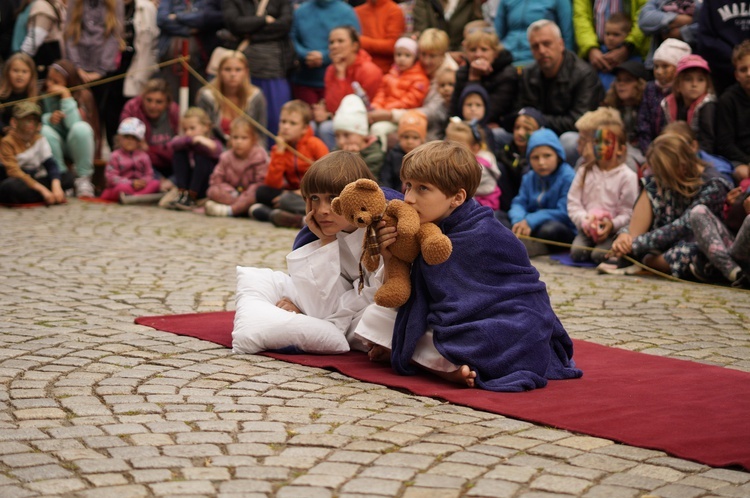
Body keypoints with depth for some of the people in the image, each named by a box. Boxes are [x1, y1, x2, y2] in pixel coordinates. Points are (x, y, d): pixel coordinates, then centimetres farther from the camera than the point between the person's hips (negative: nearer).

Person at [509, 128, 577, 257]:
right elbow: (519, 203, 3)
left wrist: (531, 221, -25)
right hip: (531, 227, 6)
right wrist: (518, 220, -22)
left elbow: (565, 213, -18)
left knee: (550, 229, -40)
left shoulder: (568, 177, -12)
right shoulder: (529, 178, 11)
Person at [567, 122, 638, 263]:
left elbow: (628, 213, -6)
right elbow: (573, 202, 4)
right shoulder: (584, 172, 9)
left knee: (599, 255, -27)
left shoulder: (627, 176, -4)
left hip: (613, 230, -3)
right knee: (577, 252, -23)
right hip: (587, 229, 3)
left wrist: (612, 225, -23)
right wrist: (583, 220, -13)